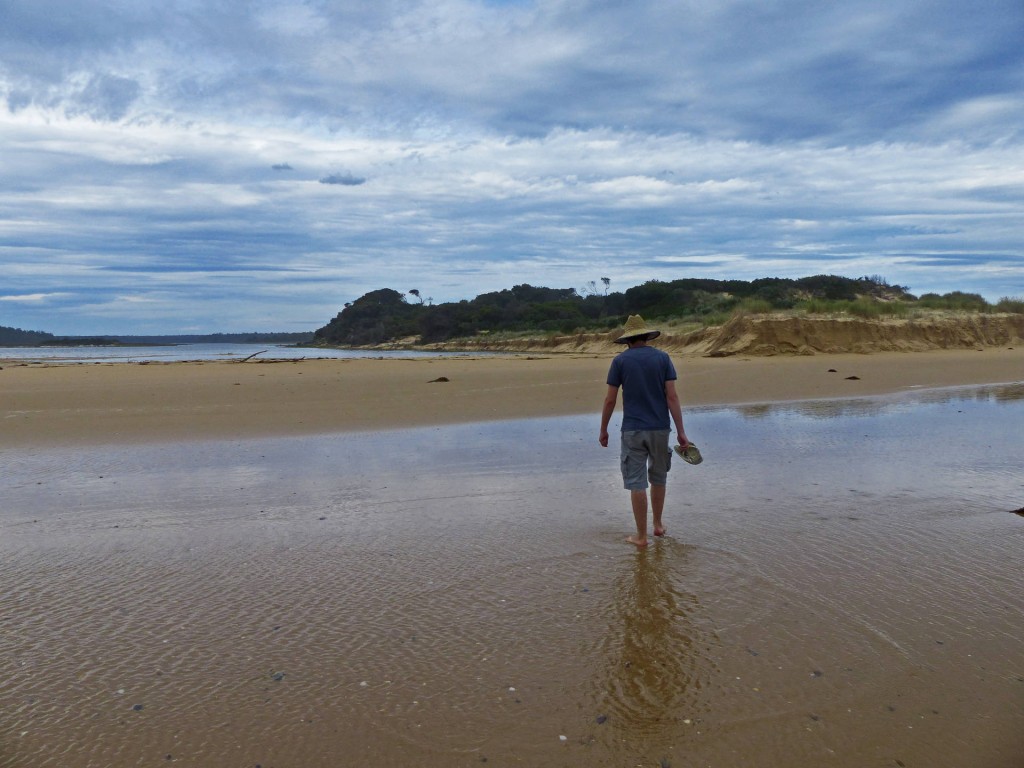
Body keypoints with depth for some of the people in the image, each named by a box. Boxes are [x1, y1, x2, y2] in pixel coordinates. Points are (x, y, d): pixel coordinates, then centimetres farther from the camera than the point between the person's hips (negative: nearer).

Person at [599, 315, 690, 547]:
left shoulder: (620, 360, -2)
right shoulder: (662, 358, 1)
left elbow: (610, 400, -3)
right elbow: (672, 397, -5)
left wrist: (603, 430, 8)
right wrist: (680, 432, -2)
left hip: (633, 430, -2)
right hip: (660, 428, 2)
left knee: (636, 482, 3)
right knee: (658, 477, 20)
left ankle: (641, 535, 7)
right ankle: (658, 524, 33)